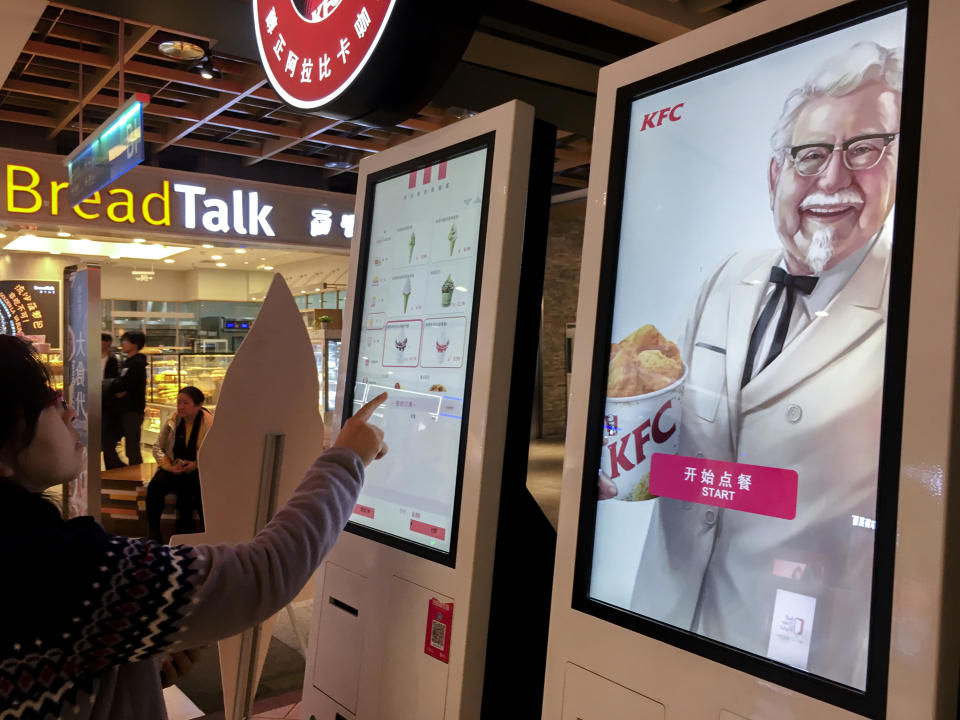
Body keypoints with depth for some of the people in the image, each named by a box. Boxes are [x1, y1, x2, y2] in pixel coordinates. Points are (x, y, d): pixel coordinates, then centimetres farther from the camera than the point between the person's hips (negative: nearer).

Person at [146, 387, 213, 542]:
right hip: (173, 469, 3)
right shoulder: (172, 421, 6)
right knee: (154, 486, -27)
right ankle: (154, 533, -15)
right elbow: (157, 448, 11)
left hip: (198, 470, -3)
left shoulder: (209, 424, -4)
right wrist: (169, 466, -7)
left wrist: (196, 465, -17)